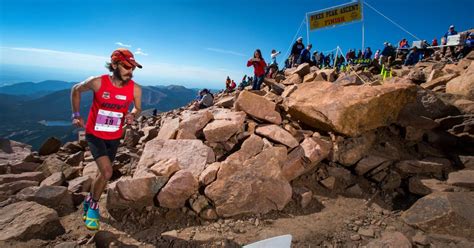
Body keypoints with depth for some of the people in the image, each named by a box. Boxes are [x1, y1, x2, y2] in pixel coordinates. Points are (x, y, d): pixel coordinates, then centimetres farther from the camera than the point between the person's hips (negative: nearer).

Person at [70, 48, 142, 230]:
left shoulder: (135, 89, -15)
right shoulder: (97, 82, -19)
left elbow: (137, 108, 3)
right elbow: (76, 90, 1)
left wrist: (132, 116, -20)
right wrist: (76, 115, -4)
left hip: (114, 138, 3)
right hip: (95, 135, -3)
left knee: (103, 173, 17)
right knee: (107, 172, -18)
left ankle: (89, 201, 45)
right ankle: (93, 206, 10)